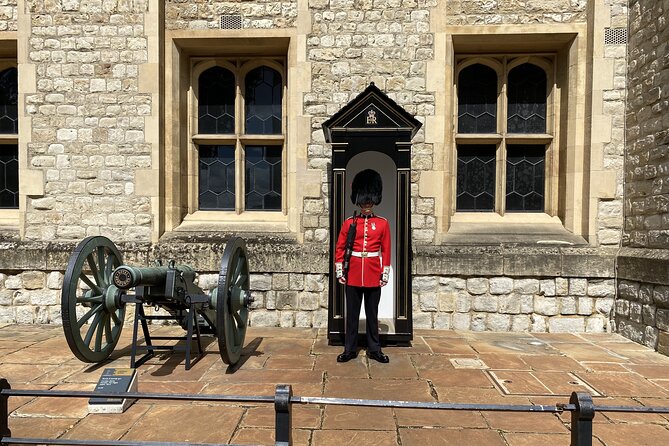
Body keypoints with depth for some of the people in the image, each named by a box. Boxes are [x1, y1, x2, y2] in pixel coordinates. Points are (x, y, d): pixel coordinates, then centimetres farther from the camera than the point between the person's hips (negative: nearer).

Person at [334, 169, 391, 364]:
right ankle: (350, 350, 19)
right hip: (353, 275, 0)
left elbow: (386, 251, 3)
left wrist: (385, 275, 0)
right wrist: (339, 272, -1)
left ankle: (374, 350, 22)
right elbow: (339, 248, 4)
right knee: (352, 313, 8)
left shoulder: (382, 223, 2)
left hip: (373, 276, 0)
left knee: (372, 313, 10)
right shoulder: (349, 222, 2)